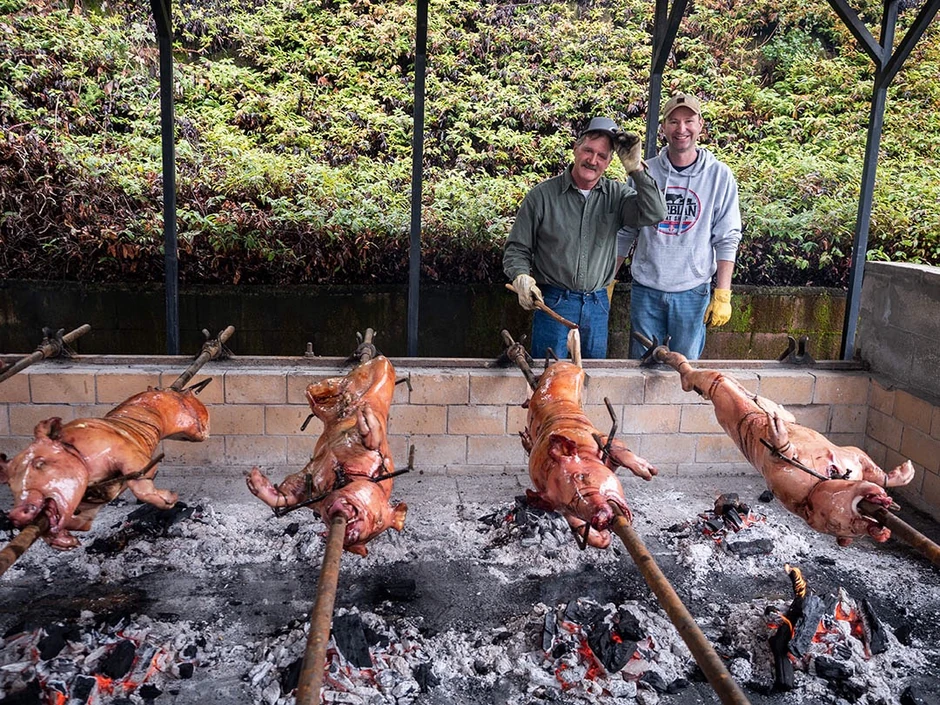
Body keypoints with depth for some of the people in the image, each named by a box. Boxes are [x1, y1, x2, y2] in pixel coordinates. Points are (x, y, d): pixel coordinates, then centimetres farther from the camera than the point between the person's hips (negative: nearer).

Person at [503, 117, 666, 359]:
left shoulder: (616, 194, 2)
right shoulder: (543, 195, -4)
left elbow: (654, 214, -15)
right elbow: (516, 248, 1)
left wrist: (636, 168, -18)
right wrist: (521, 278, -18)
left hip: (597, 305, 3)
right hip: (553, 303, -3)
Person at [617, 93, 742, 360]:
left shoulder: (719, 176, -1)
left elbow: (726, 240, -1)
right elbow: (624, 233, 8)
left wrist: (723, 294, -5)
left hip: (693, 291, -1)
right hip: (645, 288, 1)